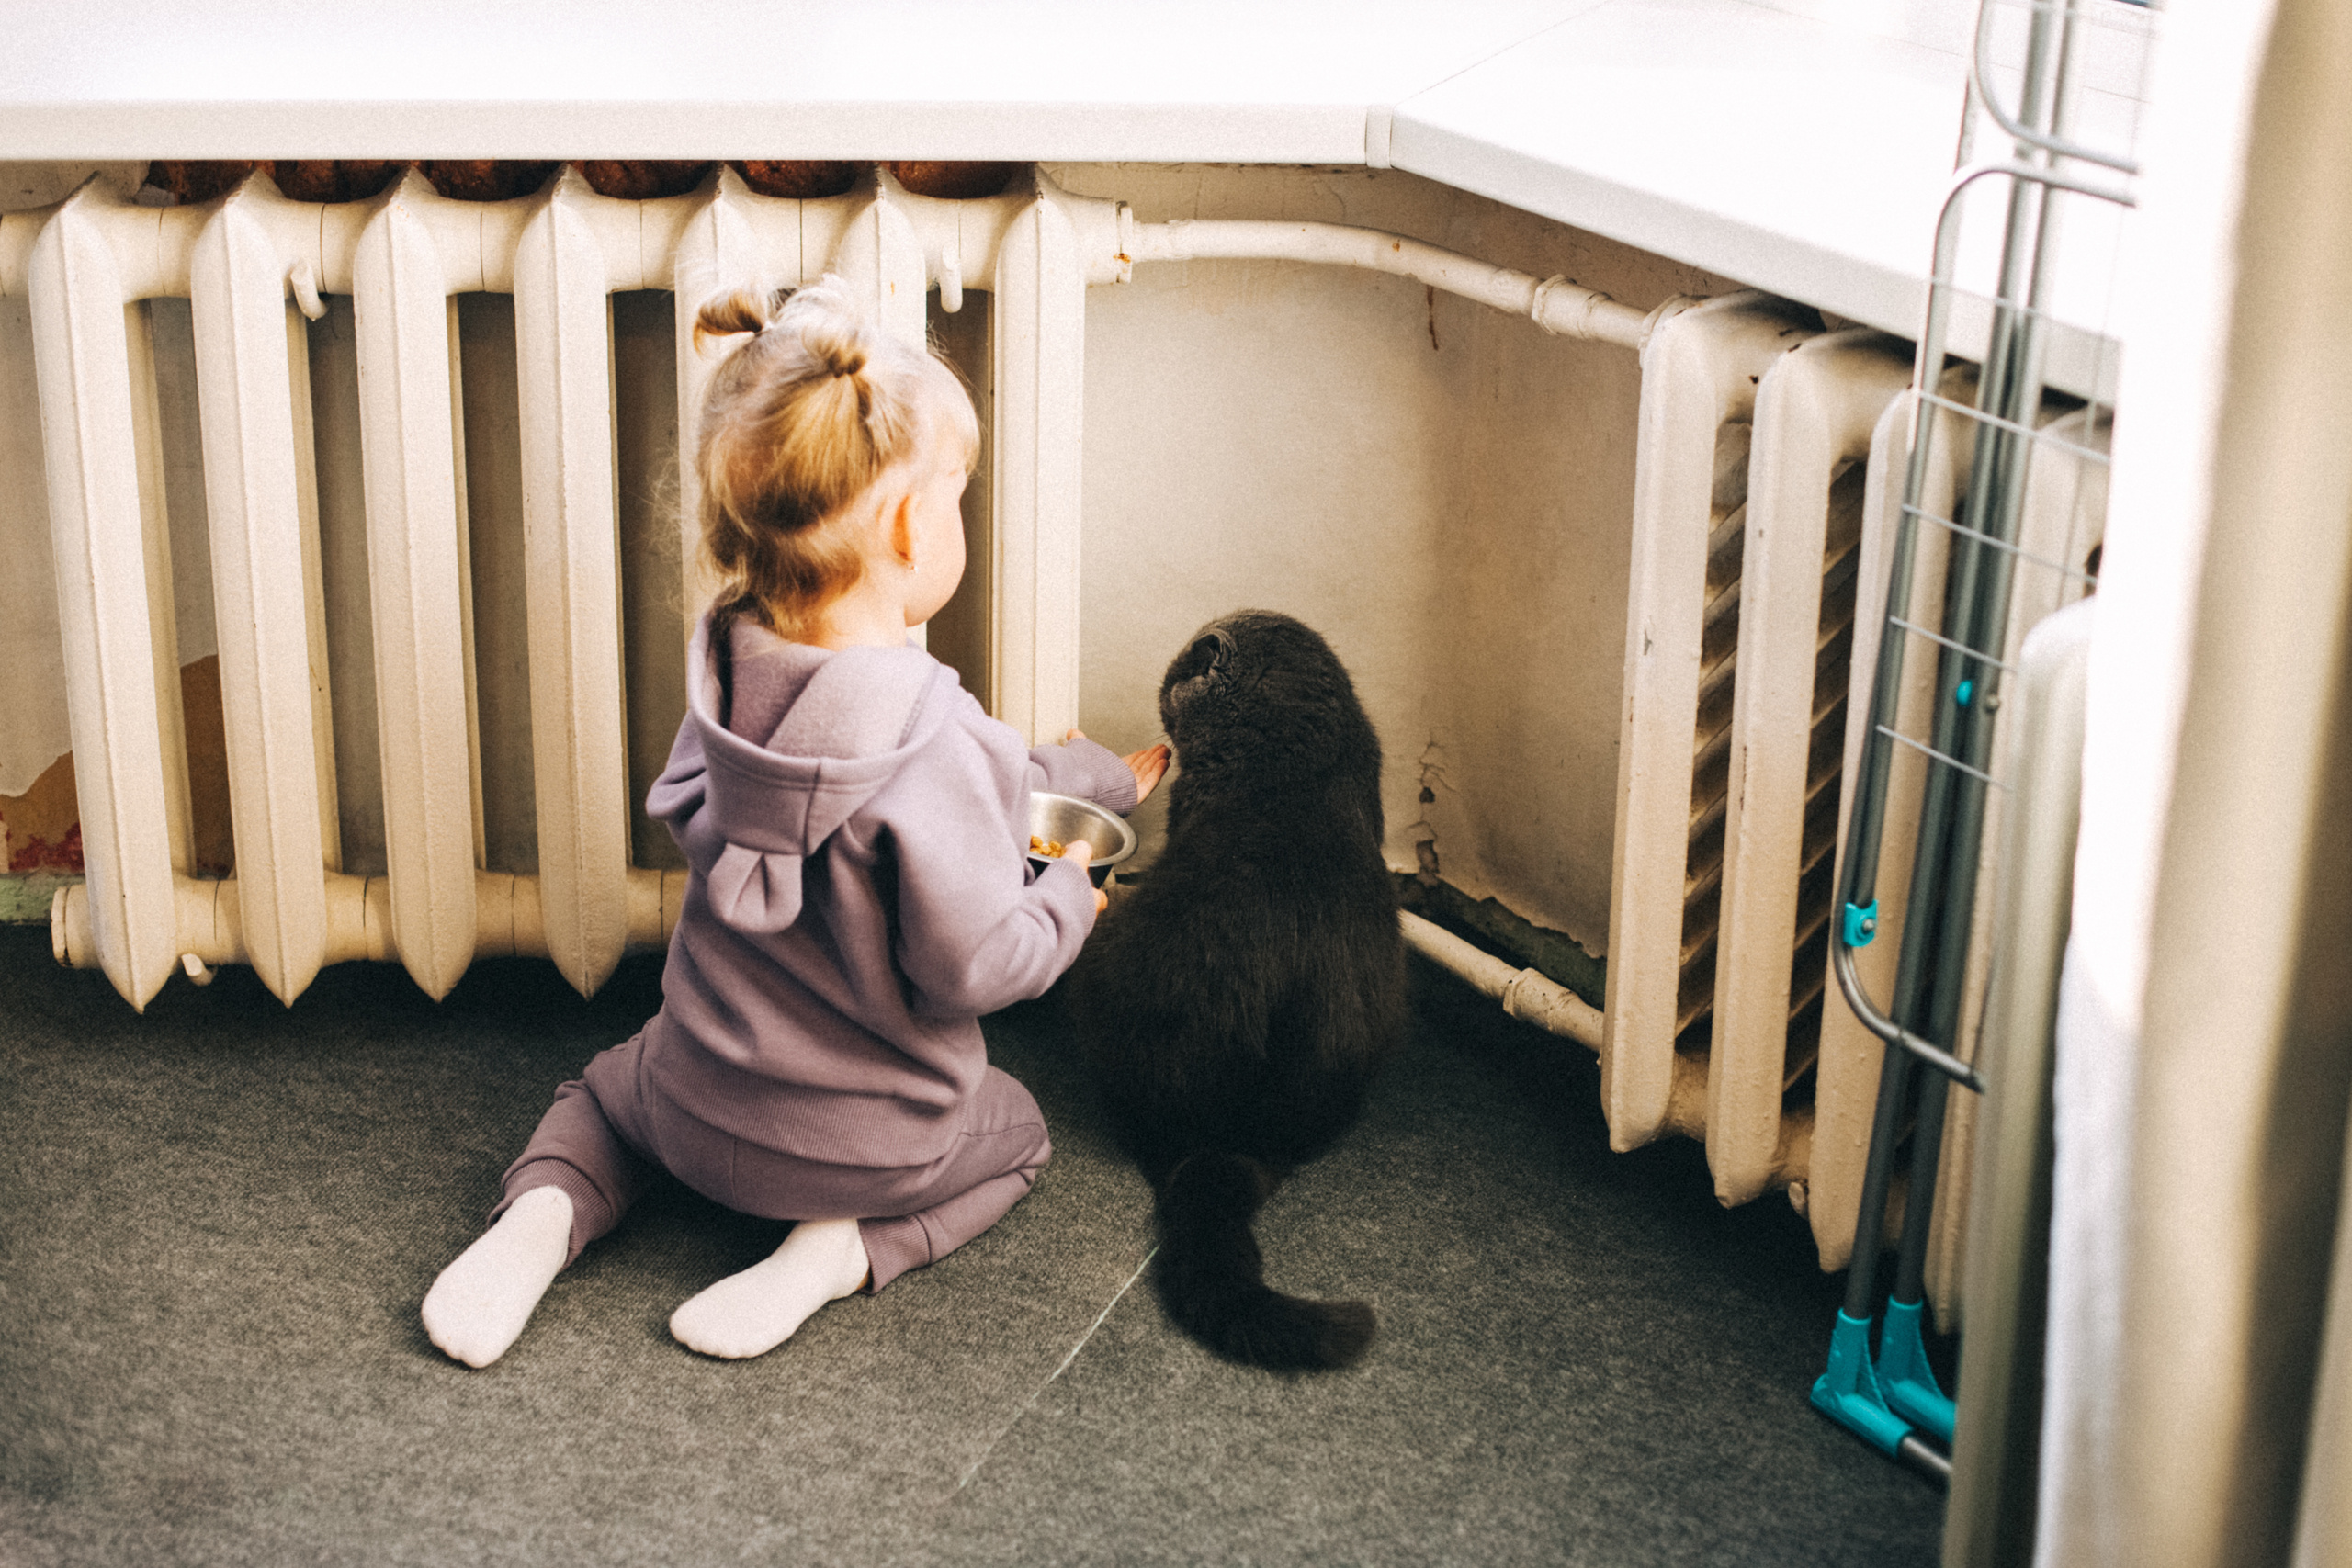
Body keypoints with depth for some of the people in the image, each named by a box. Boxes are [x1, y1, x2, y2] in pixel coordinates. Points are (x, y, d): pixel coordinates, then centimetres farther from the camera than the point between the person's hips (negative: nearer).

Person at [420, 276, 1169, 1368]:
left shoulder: (733, 669, -7)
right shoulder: (931, 742, -32)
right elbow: (970, 969, -27)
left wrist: (1105, 777, 16)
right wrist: (1067, 896, -7)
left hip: (700, 1116, 5)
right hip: (871, 1139, -4)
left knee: (610, 1087, 37)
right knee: (1015, 1129, 28)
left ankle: (545, 1209, 5)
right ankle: (847, 1245, 2)